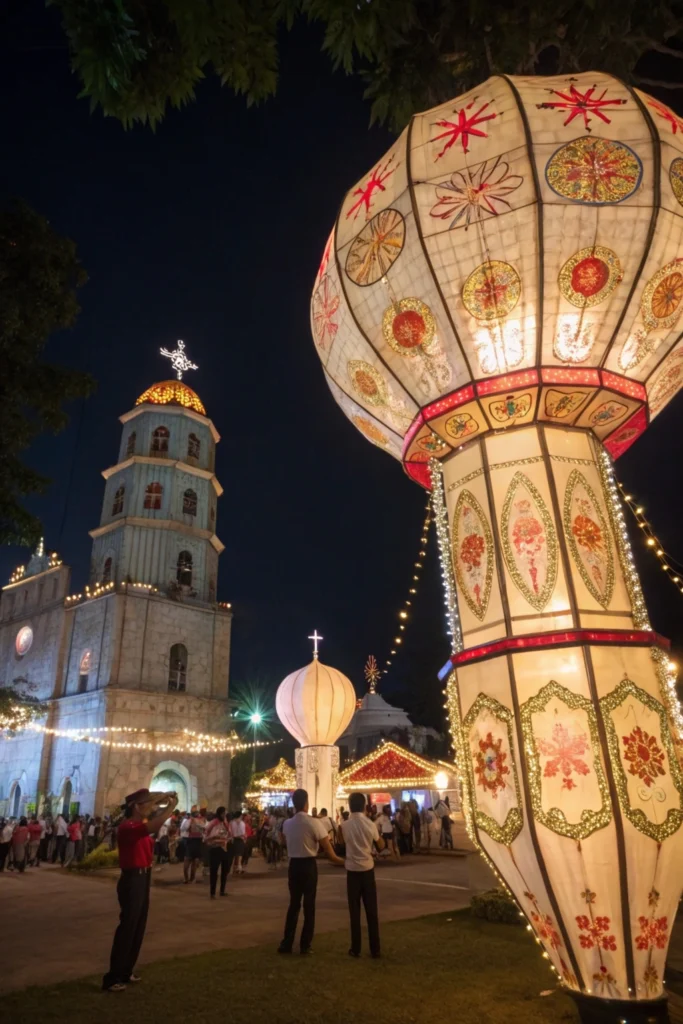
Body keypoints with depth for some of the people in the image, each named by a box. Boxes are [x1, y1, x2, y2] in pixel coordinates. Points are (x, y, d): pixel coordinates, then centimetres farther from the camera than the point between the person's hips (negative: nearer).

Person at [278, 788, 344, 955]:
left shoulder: (287, 824, 0)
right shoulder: (313, 822, -14)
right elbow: (328, 852, -13)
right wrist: (343, 862, -1)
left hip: (293, 865, 4)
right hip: (309, 865, -4)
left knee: (294, 903, 16)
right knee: (309, 905, 9)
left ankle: (287, 943, 20)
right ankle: (305, 945, 15)